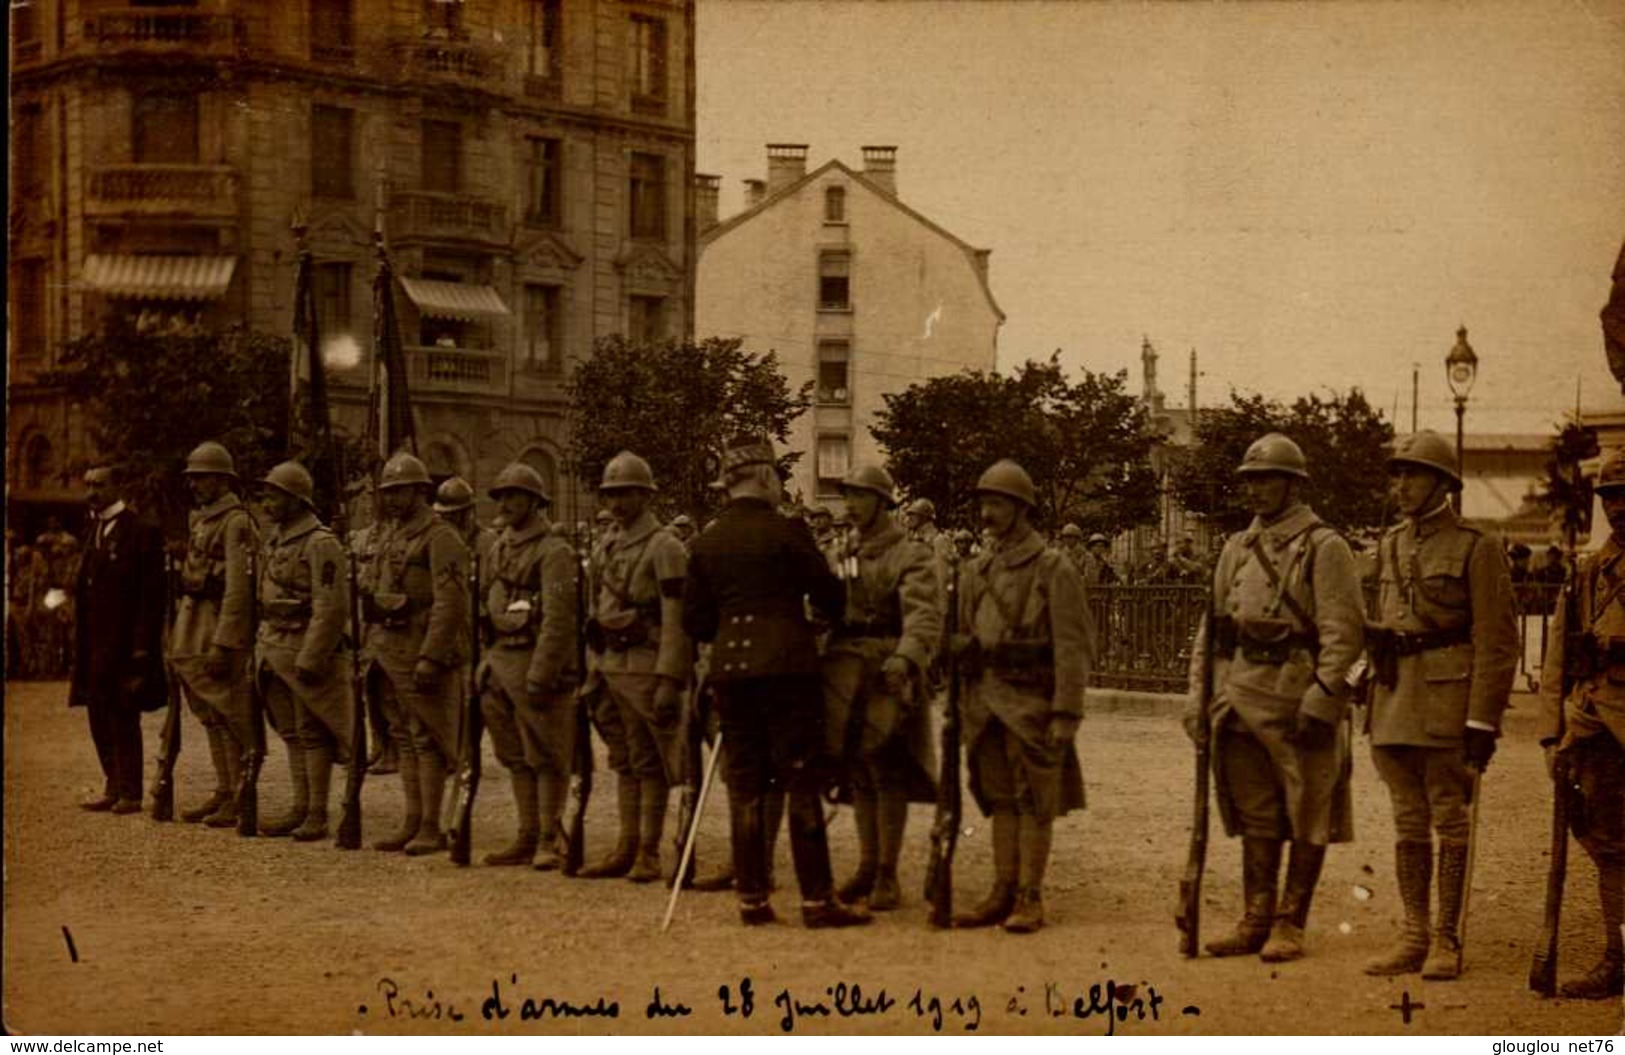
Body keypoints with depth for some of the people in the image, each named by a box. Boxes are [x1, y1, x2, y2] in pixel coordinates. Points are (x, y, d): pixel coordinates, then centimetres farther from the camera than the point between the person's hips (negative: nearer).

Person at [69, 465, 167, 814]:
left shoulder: (142, 532, -8)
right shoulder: (92, 531, 16)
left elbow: (152, 595, -12)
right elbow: (84, 589, 17)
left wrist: (142, 647, -17)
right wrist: (80, 647, 11)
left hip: (124, 643, -7)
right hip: (94, 644, 7)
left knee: (123, 719, -3)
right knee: (100, 719, 11)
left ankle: (130, 793, 5)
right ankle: (112, 788, 20)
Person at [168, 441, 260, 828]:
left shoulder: (236, 523, -14)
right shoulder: (198, 519, 15)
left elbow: (238, 589, -20)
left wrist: (222, 644, -24)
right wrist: (178, 635, 16)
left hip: (221, 625, -9)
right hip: (193, 628, 9)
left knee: (229, 718, -5)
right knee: (211, 719, 13)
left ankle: (239, 799, 0)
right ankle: (223, 792, 20)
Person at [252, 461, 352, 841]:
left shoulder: (321, 544, -14)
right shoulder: (273, 539, 13)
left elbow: (331, 609, -19)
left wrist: (310, 659, -22)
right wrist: (263, 647, 15)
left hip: (306, 649, -8)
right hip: (275, 649, 8)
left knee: (312, 733, -3)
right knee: (291, 733, 12)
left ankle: (317, 816, 1)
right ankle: (300, 808, 19)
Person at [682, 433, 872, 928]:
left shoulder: (706, 542, 7)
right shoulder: (785, 531, -8)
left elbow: (694, 621, 10)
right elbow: (829, 595, -1)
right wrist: (822, 613, 21)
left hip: (730, 670, 5)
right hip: (787, 666, -5)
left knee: (745, 786, 9)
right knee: (802, 784, -1)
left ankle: (752, 898, 10)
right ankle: (817, 899, -1)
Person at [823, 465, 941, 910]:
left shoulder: (912, 556, -6)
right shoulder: (843, 554, 16)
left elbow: (925, 614, -20)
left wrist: (906, 656, -37)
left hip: (886, 676, -6)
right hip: (845, 677, 6)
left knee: (888, 775, -3)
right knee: (858, 775, 10)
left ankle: (888, 875, 2)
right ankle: (867, 867, 19)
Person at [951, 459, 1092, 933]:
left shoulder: (1053, 569, -6)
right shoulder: (976, 571, 12)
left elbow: (1073, 647, -10)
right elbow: (963, 638, 19)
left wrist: (1066, 714, -15)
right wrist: (962, 706, 9)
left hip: (1032, 703, -6)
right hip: (986, 702, 6)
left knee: (1034, 802, -1)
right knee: (1000, 800, 9)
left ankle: (1030, 899, 3)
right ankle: (1003, 893, 15)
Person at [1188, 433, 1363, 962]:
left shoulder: (1324, 547, -6)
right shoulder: (1237, 548, 15)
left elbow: (1343, 633, -13)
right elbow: (1212, 627, 17)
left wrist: (1320, 702, -20)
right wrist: (1199, 696, 10)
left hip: (1298, 698, -6)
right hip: (1241, 699, 6)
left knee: (1307, 820, 2)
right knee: (1255, 818, 11)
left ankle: (1290, 925, 9)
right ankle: (1255, 921, 18)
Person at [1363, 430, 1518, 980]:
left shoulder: (1476, 549, -6)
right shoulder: (1390, 547, 14)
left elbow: (1497, 644, -9)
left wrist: (1482, 722, -15)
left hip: (1447, 705, -6)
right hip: (1395, 703, 6)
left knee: (1450, 823, 0)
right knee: (1408, 825, 8)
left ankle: (1447, 941, 6)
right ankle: (1414, 936, 14)